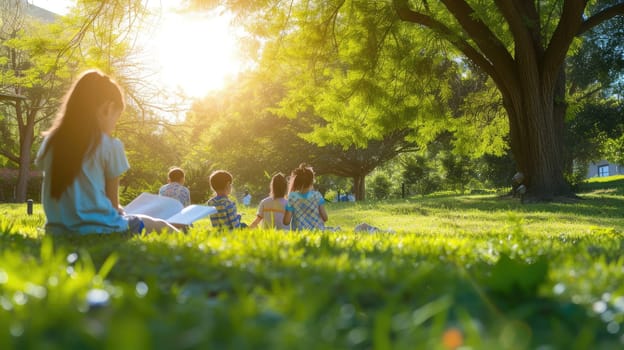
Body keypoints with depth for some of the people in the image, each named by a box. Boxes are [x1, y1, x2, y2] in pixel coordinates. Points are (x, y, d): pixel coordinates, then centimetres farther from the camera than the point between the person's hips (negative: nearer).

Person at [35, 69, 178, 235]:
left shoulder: (50, 142, 7)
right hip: (98, 230, -6)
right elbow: (112, 202, -1)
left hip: (59, 231, 6)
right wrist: (117, 210, 20)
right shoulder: (110, 145, -7)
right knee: (162, 228, 13)